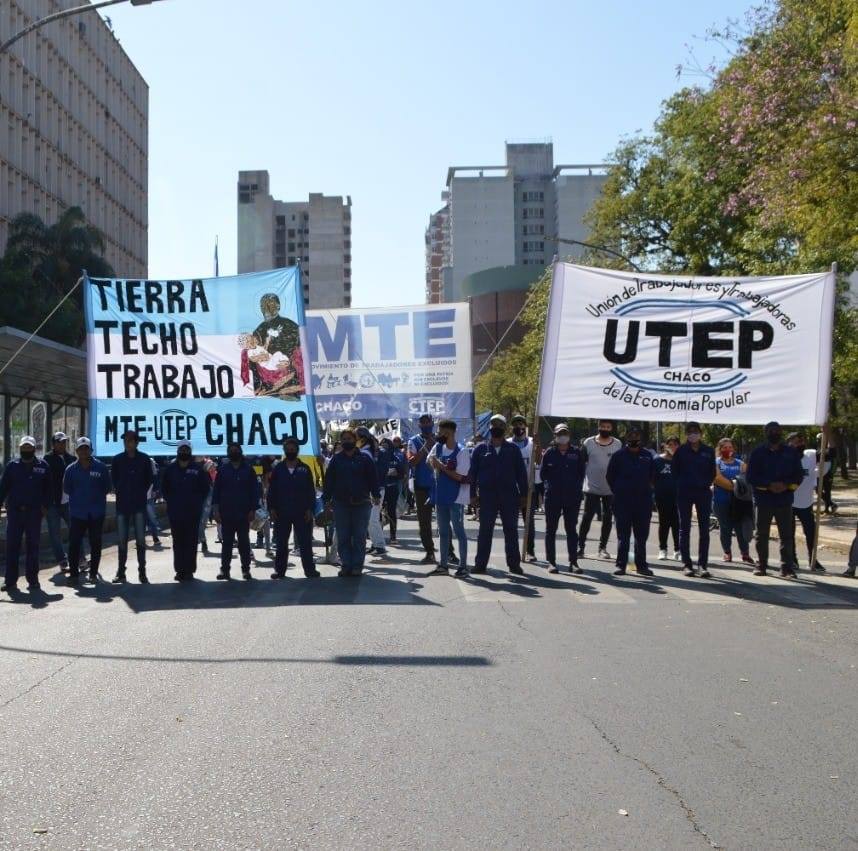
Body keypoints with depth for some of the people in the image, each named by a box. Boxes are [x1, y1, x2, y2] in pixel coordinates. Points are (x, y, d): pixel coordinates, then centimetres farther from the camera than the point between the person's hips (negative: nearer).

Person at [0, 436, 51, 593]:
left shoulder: (43, 467, 5)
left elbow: (47, 489, 7)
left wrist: (45, 506, -3)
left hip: (34, 511, -1)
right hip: (14, 511, 1)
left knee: (33, 546, 5)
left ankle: (32, 579, 12)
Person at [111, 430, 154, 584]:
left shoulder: (144, 459, 0)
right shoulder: (117, 459, 2)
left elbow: (149, 479, 8)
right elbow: (114, 479, 11)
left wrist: (142, 492, 2)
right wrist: (120, 491, 3)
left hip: (139, 504, -1)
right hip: (122, 504, 1)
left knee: (140, 539, 1)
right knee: (122, 540, 5)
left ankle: (142, 571, 7)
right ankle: (121, 572, 11)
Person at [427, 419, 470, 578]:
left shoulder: (461, 452, -15)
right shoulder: (438, 447, 4)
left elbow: (460, 477, -18)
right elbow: (430, 460, 21)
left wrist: (442, 467, -16)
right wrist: (435, 465, -1)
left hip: (456, 498, -7)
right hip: (440, 496, 7)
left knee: (459, 531, -1)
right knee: (443, 532, 13)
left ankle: (463, 566, 6)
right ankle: (443, 566, 21)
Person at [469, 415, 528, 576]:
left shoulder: (513, 450, 7)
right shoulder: (481, 449, 6)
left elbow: (521, 473, 6)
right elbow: (472, 472, 5)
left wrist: (523, 494, 0)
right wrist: (473, 494, -2)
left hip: (509, 496, 1)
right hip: (487, 496, -1)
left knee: (511, 531, 5)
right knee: (485, 531, 2)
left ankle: (514, 564, 12)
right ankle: (480, 564, 6)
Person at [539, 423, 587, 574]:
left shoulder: (577, 452, 3)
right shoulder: (549, 452, 1)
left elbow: (582, 472, 9)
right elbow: (543, 472, 8)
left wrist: (576, 487, 2)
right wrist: (549, 485, 0)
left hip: (572, 497, 0)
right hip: (552, 497, 0)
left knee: (571, 529, 6)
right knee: (551, 530, 4)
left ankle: (573, 562, 11)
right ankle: (551, 562, 10)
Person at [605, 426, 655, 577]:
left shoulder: (647, 456, 7)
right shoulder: (618, 456, 1)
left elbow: (652, 475, 18)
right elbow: (610, 476, 7)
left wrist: (646, 490, 11)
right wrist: (618, 492, 5)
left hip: (643, 502, 2)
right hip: (623, 502, -2)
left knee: (642, 536, 7)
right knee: (623, 536, 1)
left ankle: (641, 565, 15)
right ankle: (621, 565, 4)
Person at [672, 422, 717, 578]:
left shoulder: (708, 451, 5)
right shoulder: (681, 451, 2)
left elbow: (712, 472, 11)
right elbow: (675, 471, 7)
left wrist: (705, 483, 0)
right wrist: (682, 484, 0)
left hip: (703, 492, 1)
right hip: (684, 493, -1)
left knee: (704, 529, -1)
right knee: (684, 529, 2)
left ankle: (703, 564, 3)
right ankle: (687, 564, 8)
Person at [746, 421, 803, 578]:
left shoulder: (791, 453, 8)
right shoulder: (758, 453, 4)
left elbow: (799, 475, 7)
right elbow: (751, 477, -1)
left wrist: (786, 485, -12)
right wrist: (769, 485, -15)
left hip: (785, 500, 1)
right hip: (763, 499, 0)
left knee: (786, 535, -2)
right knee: (762, 534, 7)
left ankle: (787, 567, 1)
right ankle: (761, 565, 16)